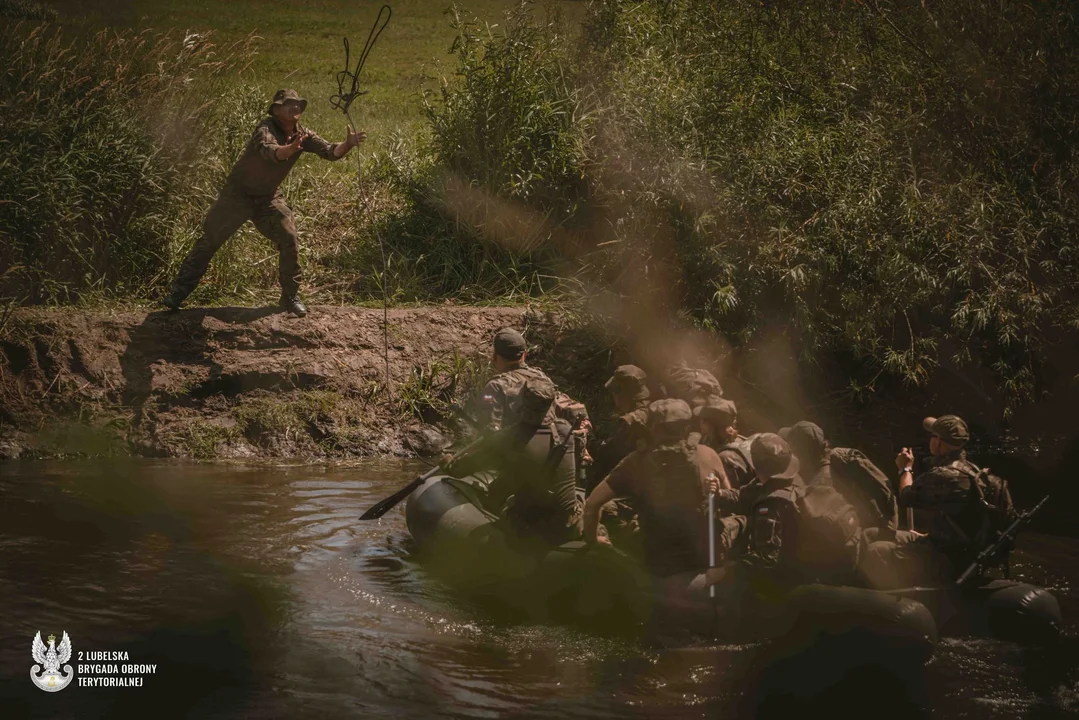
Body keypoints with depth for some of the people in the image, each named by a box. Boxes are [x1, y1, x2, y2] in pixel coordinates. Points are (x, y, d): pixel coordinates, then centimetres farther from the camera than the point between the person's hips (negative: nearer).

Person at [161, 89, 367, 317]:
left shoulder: (303, 135, -6)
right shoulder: (266, 128, -24)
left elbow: (329, 151, -15)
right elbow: (269, 151, -45)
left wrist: (347, 144, -36)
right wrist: (291, 149, -66)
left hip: (268, 197, 5)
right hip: (239, 193, -5)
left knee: (288, 239, -10)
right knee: (210, 240, -2)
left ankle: (290, 296, 4)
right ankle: (179, 292, 5)